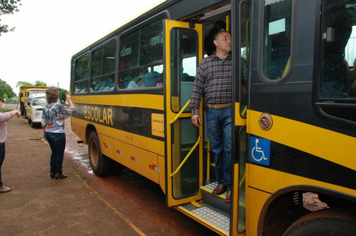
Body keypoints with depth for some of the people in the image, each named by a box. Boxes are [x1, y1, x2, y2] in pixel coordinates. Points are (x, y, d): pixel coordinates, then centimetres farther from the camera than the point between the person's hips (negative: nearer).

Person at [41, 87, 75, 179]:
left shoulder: (45, 107, 6)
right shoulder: (58, 106, -17)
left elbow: (43, 122, 11)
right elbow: (72, 110, -10)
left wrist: (45, 132, 22)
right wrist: (69, 100, 4)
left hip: (48, 133, 7)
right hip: (58, 134, -7)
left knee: (54, 152, 20)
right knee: (59, 153, 6)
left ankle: (52, 172, 26)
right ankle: (58, 173, 14)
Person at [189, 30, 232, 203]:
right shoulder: (205, 63, 9)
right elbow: (197, 88, 6)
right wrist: (195, 111, 0)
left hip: (230, 111, -1)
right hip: (212, 111, 2)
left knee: (229, 148, -5)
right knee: (216, 148, 8)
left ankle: (229, 186, 7)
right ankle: (220, 181, 24)